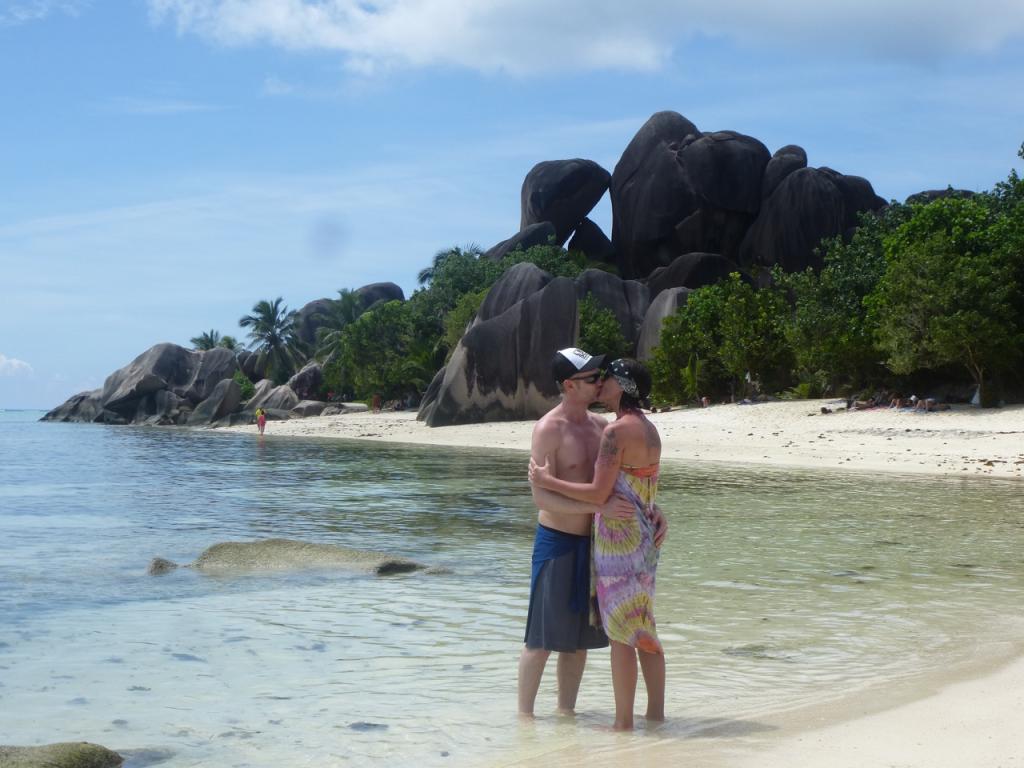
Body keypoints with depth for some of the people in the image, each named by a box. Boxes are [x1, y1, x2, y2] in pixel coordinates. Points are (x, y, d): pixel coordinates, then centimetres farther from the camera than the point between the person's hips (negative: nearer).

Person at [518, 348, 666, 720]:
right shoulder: (549, 430, -14)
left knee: (580, 636, 13)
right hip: (557, 541, -7)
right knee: (542, 638, -1)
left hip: (592, 542, 7)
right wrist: (600, 507, -29)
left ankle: (566, 711, 24)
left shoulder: (600, 425, 8)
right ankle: (525, 715, 9)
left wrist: (653, 509, -2)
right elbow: (542, 497, -21)